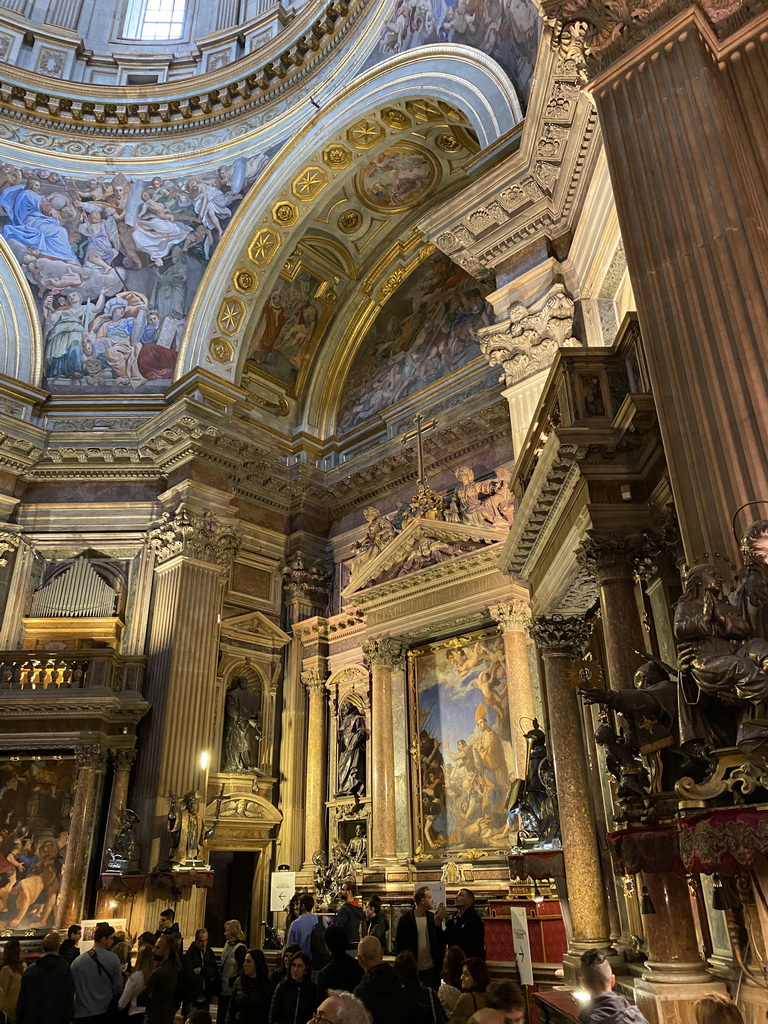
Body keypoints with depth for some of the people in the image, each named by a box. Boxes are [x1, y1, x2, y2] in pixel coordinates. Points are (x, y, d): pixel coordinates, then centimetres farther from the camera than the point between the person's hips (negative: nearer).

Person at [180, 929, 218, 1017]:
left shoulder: (209, 953, 7)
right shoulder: (189, 955, -11)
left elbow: (214, 970, -2)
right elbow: (189, 977, -16)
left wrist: (201, 970, -15)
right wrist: (206, 973, -7)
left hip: (205, 997, 5)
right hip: (191, 998, -5)